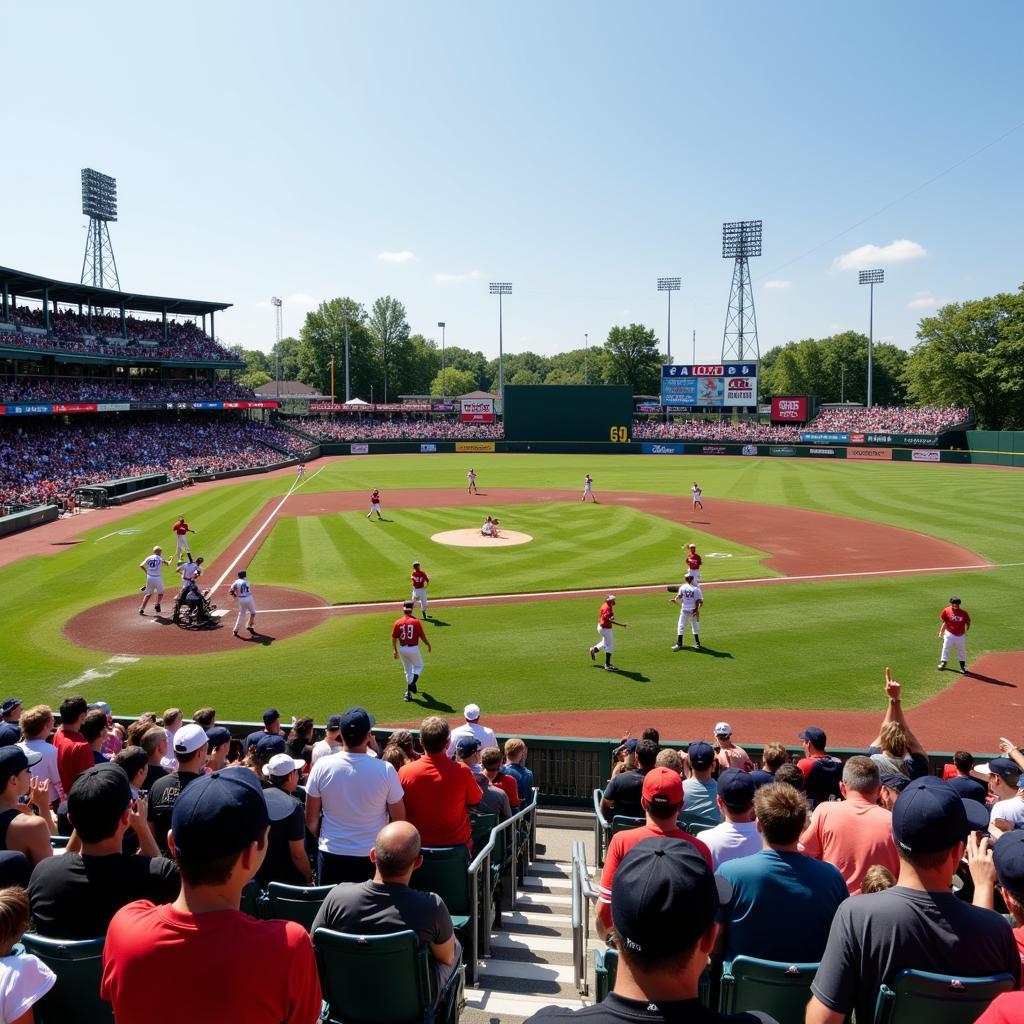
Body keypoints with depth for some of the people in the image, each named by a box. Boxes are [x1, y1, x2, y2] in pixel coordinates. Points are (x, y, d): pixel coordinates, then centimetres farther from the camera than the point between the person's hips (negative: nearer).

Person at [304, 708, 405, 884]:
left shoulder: (321, 767, -12)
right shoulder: (385, 770, -16)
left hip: (331, 855, 2)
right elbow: (399, 820, -6)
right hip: (372, 856, -1)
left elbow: (311, 820, -1)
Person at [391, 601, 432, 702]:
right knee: (418, 666, 18)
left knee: (407, 670, 19)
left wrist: (395, 650, 15)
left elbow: (394, 638, 2)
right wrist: (428, 645, 10)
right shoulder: (416, 621, -10)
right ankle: (412, 684, -4)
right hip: (413, 648, -3)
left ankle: (409, 691, 23)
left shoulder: (398, 622, -1)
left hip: (402, 649, 3)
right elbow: (422, 636, -7)